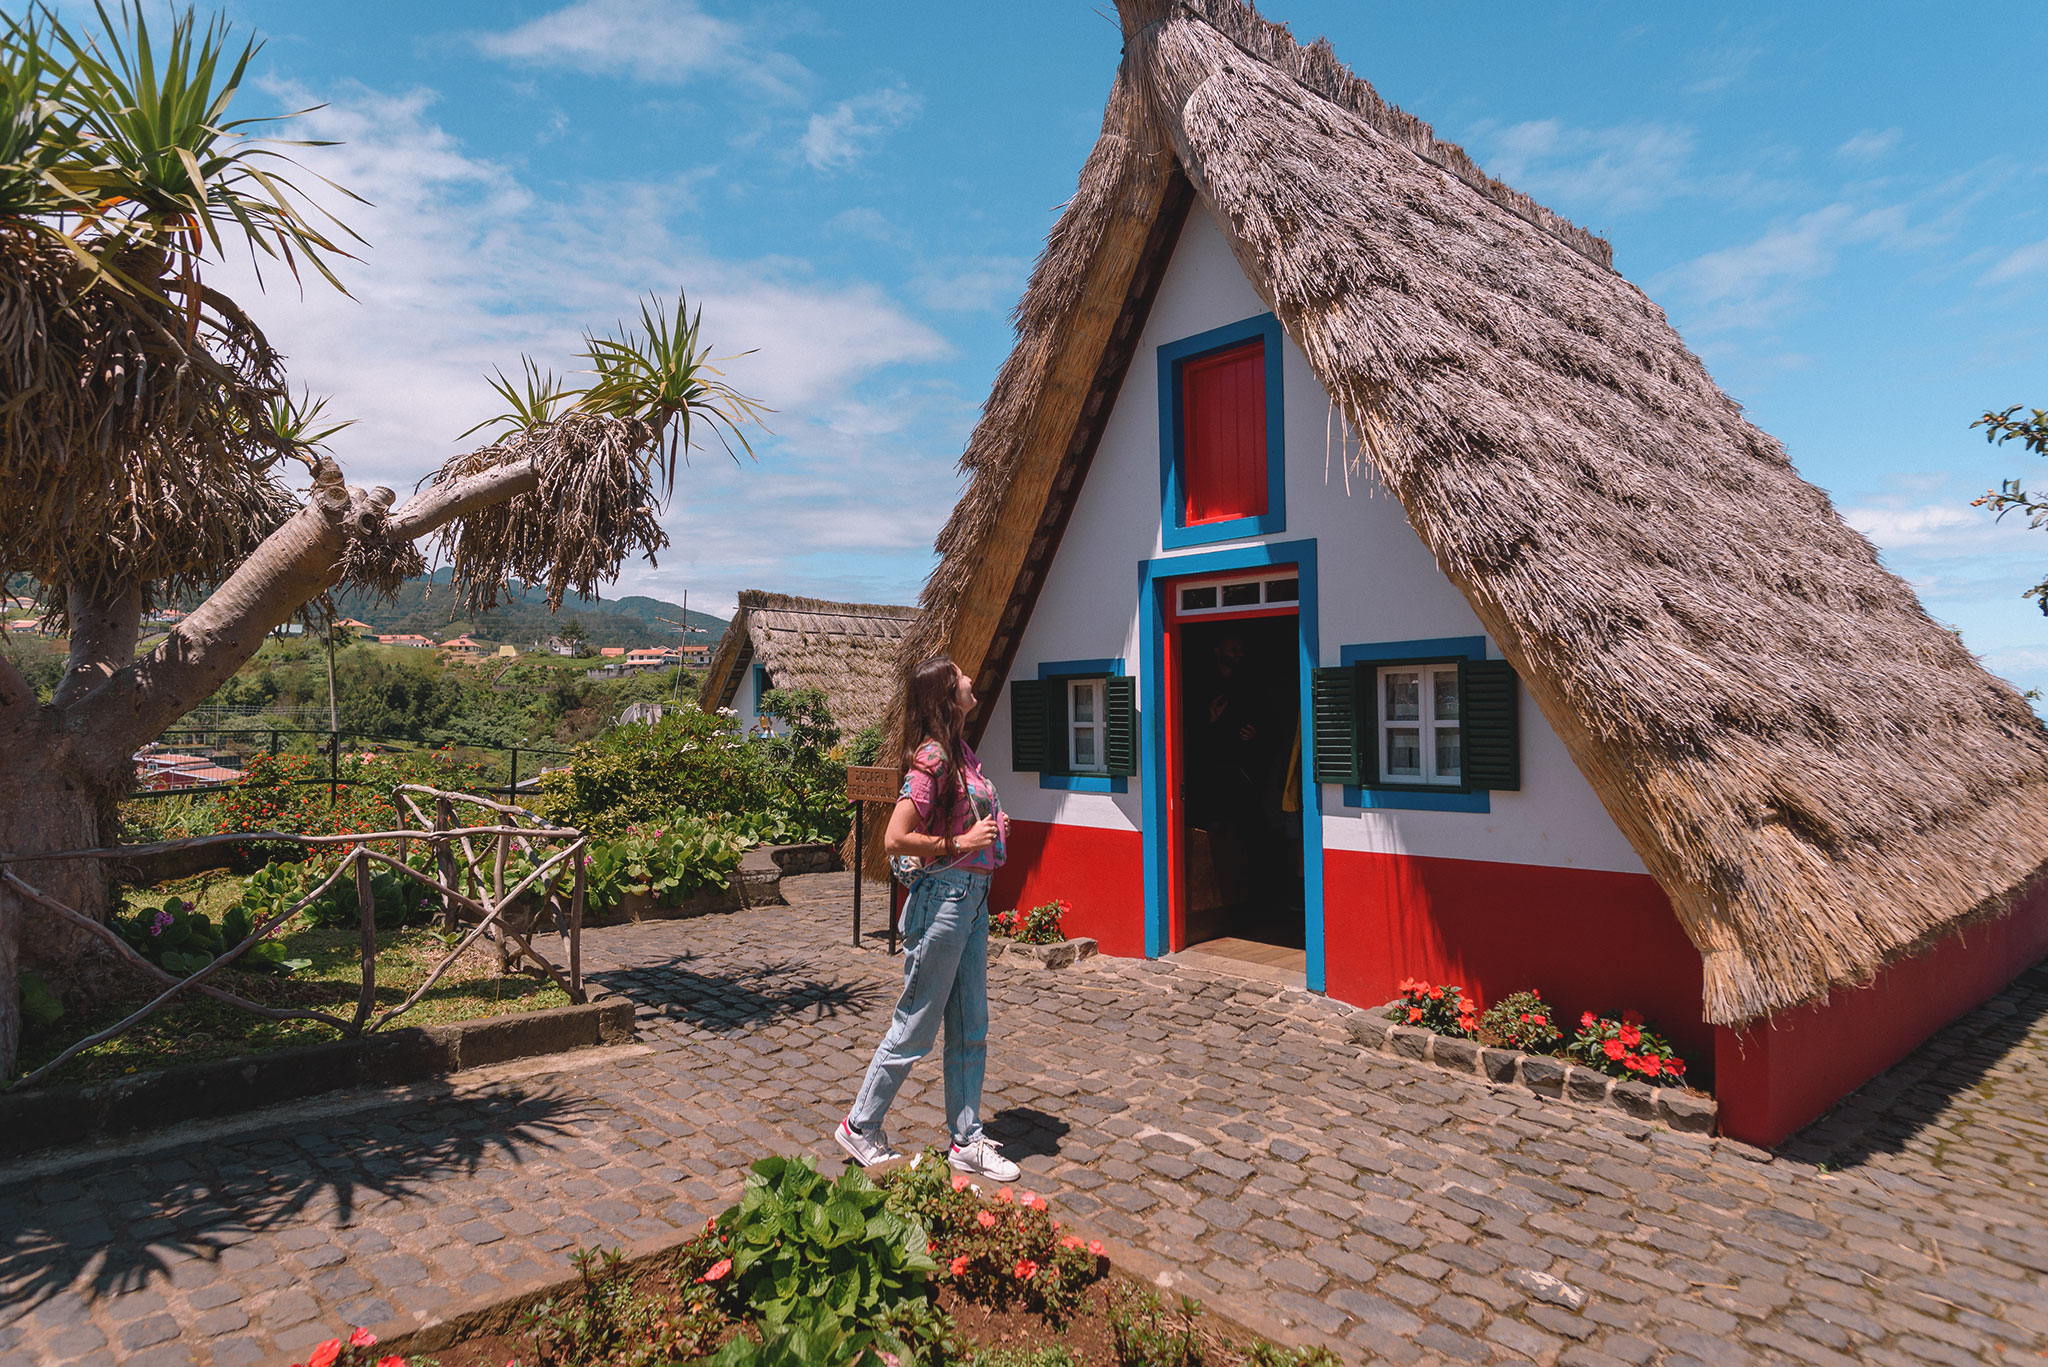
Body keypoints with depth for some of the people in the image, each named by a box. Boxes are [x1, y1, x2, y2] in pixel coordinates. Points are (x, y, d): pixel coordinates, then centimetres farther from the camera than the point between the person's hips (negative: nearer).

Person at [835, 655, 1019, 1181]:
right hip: (943, 896, -9)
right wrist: (961, 843, -17)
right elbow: (896, 839, -23)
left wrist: (993, 826, 7)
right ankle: (860, 1128, 24)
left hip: (973, 897, 9)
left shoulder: (960, 750, 10)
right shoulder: (932, 758, -18)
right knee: (915, 1027, 5)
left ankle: (967, 1142, 26)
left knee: (971, 1029, 14)